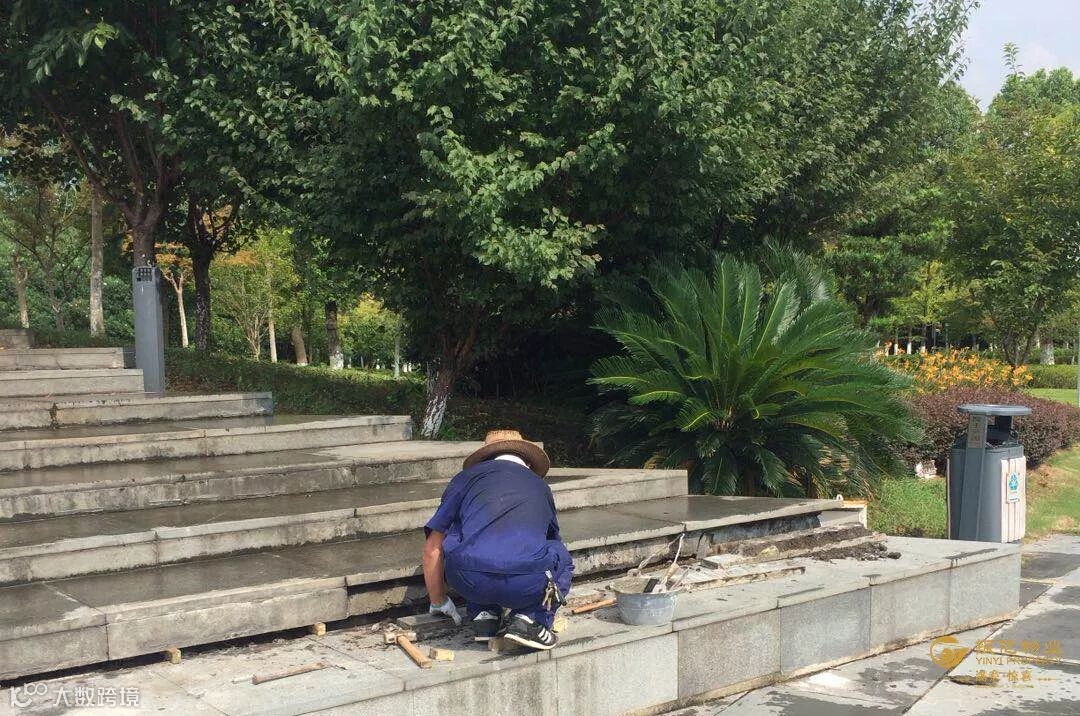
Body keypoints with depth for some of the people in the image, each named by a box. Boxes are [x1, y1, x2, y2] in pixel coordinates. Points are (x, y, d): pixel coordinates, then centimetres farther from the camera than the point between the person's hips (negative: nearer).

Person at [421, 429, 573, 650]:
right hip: (528, 582, 0)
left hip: (469, 582, 0)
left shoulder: (466, 477, 24)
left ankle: (484, 615, 20)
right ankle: (529, 618, 11)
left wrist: (438, 602, 41)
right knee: (561, 560, 33)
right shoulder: (540, 486, 31)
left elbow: (432, 549, 23)